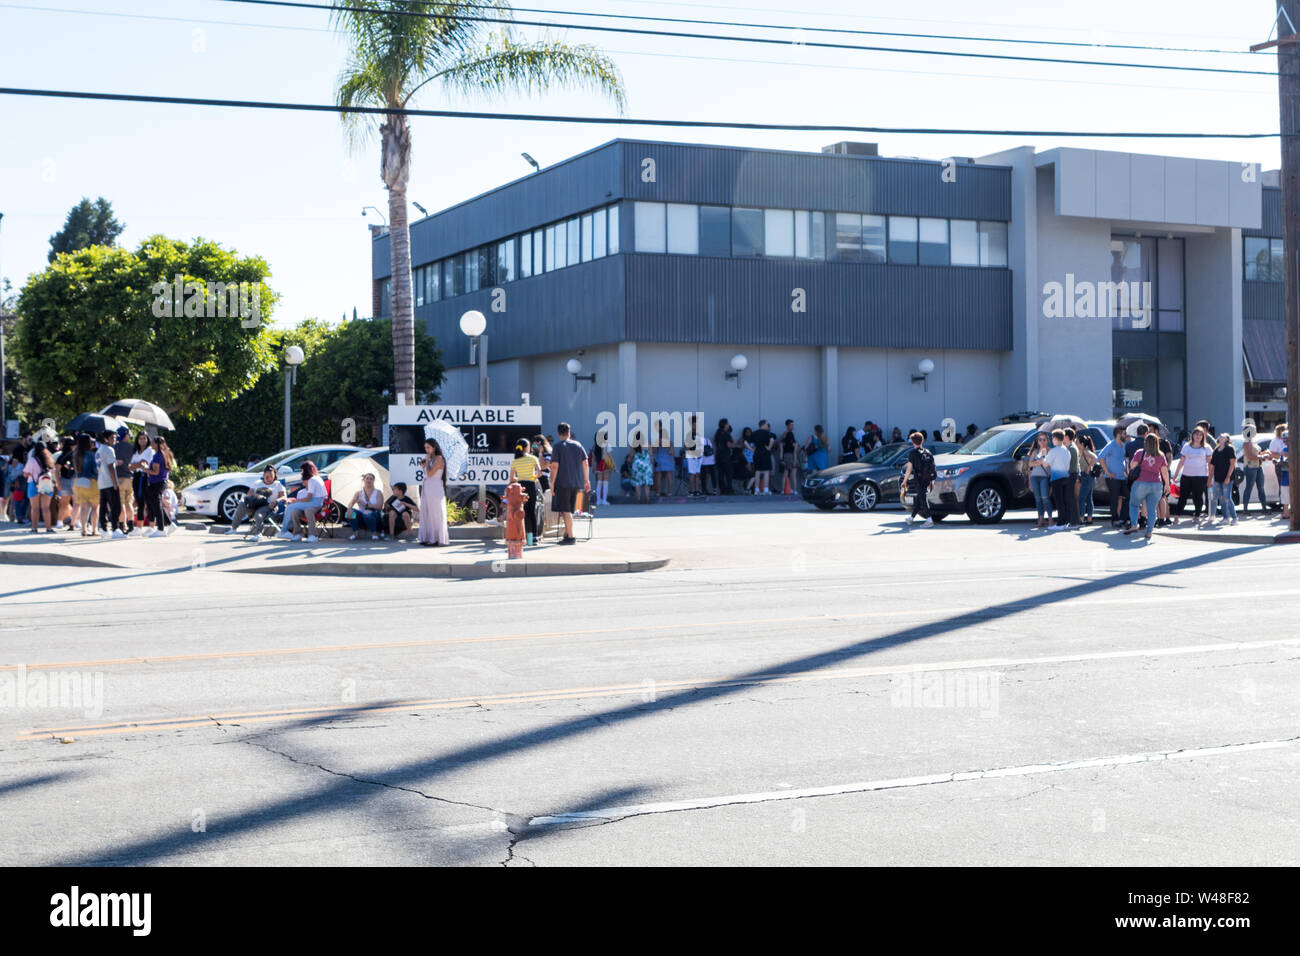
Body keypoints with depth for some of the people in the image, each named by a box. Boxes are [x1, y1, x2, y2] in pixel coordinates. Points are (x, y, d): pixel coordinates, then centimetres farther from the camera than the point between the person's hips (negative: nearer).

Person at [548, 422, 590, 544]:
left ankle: (571, 537, -8)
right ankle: (566, 534, 19)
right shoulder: (578, 445, 9)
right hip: (576, 483, 5)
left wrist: (552, 482, -5)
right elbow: (585, 463, 9)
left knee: (566, 511, -4)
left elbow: (554, 466, -11)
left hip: (563, 482, -5)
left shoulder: (558, 446, -5)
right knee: (568, 510, 15)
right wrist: (587, 480, 15)